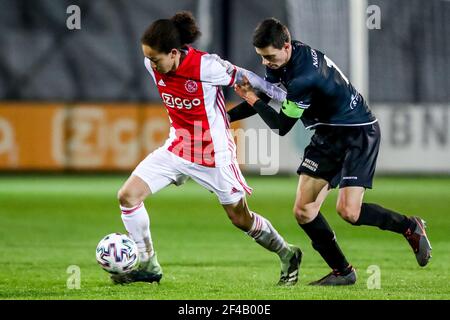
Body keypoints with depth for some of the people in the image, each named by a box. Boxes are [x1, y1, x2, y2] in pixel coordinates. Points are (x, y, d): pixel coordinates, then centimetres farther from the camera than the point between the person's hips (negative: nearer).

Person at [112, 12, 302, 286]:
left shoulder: (206, 65, -26)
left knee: (240, 219, 7)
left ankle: (287, 255, 33)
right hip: (177, 148, 5)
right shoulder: (153, 66, -9)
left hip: (214, 153, -5)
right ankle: (149, 266, 4)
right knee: (128, 196, -9)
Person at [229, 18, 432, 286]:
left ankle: (410, 227, 5)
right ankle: (343, 272, 10)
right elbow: (262, 98, 11)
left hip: (359, 132, -9)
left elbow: (281, 126, -23)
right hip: (327, 135, 9)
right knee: (303, 211, -1)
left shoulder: (305, 75, -31)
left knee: (348, 211, -20)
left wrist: (252, 99, -14)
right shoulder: (280, 59, -4)